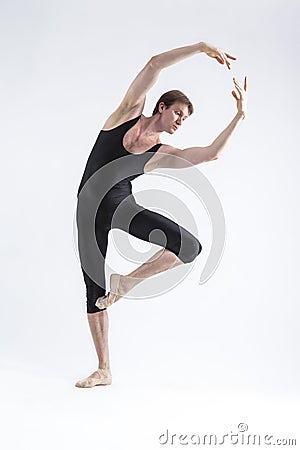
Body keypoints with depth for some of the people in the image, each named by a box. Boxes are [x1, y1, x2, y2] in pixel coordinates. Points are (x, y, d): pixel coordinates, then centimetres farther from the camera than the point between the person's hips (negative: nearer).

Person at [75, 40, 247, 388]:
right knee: (94, 291, 1)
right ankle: (103, 370, 15)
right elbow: (154, 64, 0)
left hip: (121, 203, 1)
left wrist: (239, 115, 6)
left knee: (190, 246, -22)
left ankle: (127, 281, 0)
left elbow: (211, 153, 4)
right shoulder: (129, 114, 6)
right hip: (89, 209, -1)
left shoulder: (163, 154, 10)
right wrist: (200, 47, 0)